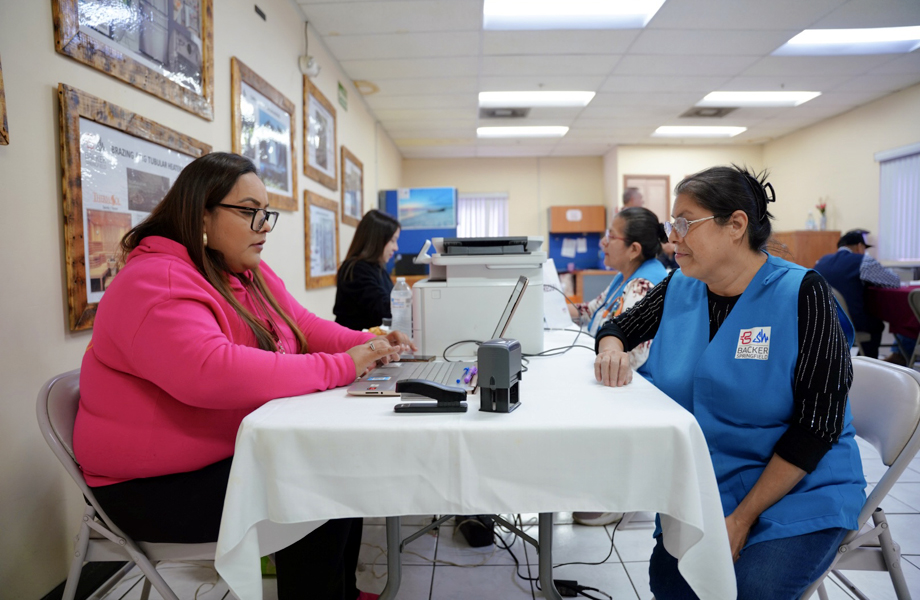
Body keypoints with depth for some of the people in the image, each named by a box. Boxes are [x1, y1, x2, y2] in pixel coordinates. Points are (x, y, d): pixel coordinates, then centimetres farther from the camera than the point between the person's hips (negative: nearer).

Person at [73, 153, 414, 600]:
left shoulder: (252, 275, 7)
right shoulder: (155, 282, -22)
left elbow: (305, 328, 10)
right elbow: (214, 373, -37)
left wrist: (368, 345, -10)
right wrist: (339, 367, -32)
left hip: (238, 452, 8)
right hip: (158, 485, -8)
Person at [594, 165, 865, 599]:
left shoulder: (801, 294, -14)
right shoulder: (680, 287, 1)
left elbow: (818, 425, -15)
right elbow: (618, 327, 16)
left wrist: (742, 518, -17)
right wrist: (611, 348, -11)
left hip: (800, 490, -3)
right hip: (704, 485, 4)